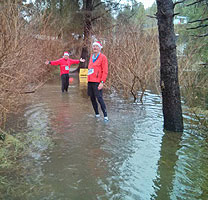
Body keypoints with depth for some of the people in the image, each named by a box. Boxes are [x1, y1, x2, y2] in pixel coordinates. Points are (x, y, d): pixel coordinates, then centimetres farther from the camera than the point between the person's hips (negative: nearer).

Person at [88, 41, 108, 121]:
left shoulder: (103, 57, -5)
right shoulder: (91, 57, 16)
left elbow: (105, 71, -9)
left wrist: (102, 82, -17)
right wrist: (88, 79, 15)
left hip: (97, 82, -7)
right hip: (90, 81, 7)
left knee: (99, 98, -12)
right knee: (92, 98, 11)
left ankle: (105, 115, -6)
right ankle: (97, 113, 25)